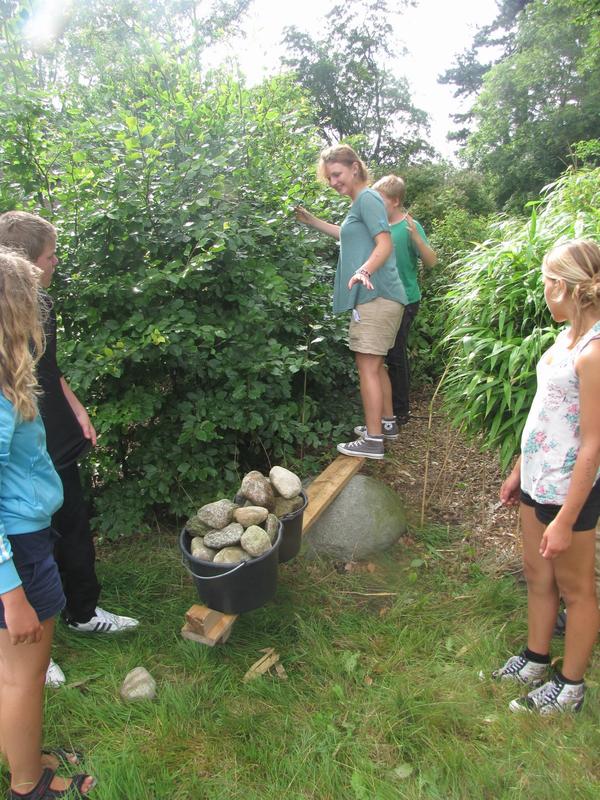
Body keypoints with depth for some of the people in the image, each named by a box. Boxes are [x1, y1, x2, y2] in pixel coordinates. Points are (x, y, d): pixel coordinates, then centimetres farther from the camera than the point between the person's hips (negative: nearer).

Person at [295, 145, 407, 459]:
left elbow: (385, 243, -20)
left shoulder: (368, 198, -8)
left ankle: (373, 440, -6)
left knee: (367, 366, -9)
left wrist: (364, 269, -37)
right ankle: (387, 422, 30)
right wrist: (312, 221, 37)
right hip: (376, 295, 10)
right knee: (375, 364, 18)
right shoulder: (361, 202, 21)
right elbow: (350, 235, 39)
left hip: (375, 296, -10)